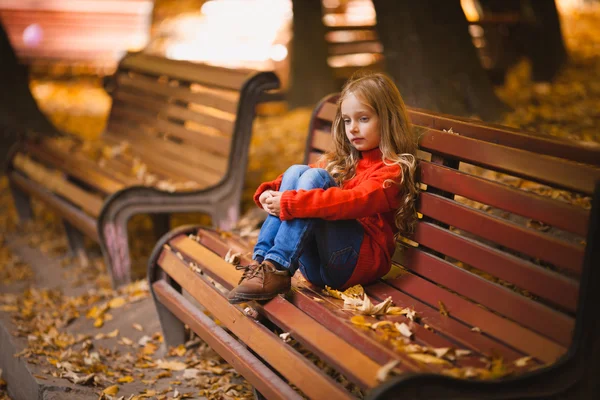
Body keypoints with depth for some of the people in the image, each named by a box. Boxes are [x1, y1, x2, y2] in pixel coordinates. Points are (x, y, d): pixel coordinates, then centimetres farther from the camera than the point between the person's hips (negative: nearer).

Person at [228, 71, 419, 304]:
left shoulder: (392, 170, -3)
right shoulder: (343, 160, 22)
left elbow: (355, 201, -22)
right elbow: (298, 180, 13)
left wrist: (289, 203, -27)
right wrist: (270, 192, -10)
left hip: (359, 261, -7)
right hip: (315, 266, 7)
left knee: (314, 177, -21)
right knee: (296, 171, -9)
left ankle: (277, 269, -31)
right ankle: (261, 261, -21)